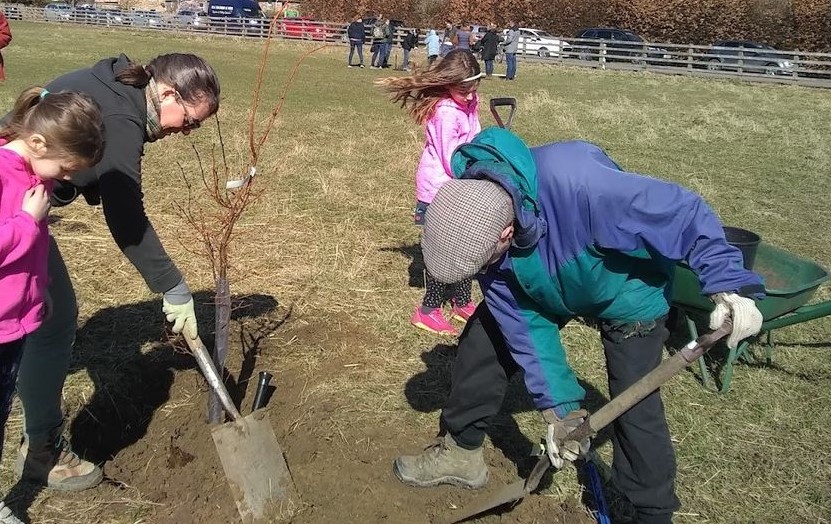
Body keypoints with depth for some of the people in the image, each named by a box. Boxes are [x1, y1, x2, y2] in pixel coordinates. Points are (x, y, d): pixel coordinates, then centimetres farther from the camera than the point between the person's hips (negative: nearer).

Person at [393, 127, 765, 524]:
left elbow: (685, 212, -34)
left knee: (634, 407, -9)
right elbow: (521, 321, -17)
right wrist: (557, 405, -16)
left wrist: (729, 283, -41)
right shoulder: (476, 223, -25)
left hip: (627, 292, -4)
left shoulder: (576, 182, -46)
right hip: (549, 288, 5)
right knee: (482, 341, 1)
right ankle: (460, 450, 23)